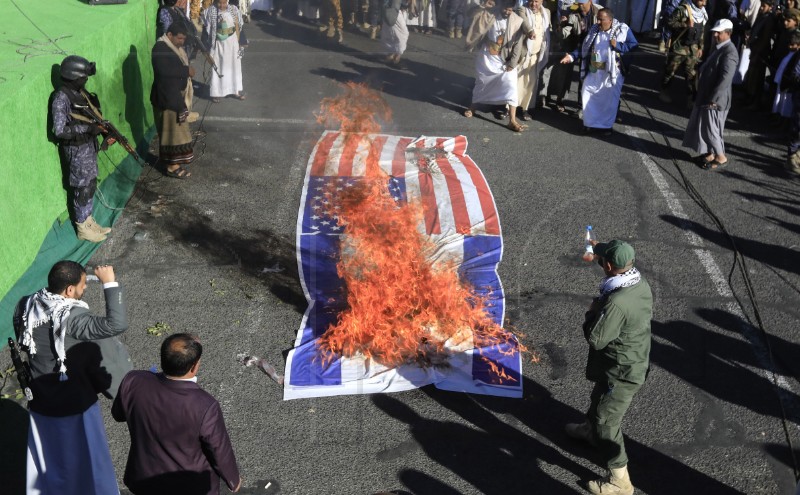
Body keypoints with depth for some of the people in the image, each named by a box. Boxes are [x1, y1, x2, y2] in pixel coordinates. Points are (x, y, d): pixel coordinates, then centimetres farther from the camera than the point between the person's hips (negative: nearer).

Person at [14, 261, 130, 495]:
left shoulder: (25, 307, -8)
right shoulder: (72, 317, -29)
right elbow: (117, 324, -40)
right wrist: (110, 283, -33)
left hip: (41, 403, 6)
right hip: (75, 406, -6)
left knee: (47, 459, 27)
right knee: (86, 462, 16)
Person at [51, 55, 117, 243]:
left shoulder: (81, 92, 4)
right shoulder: (61, 98, -22)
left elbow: (91, 117, 13)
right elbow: (59, 131, -26)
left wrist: (105, 132, -1)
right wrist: (87, 128, -26)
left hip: (90, 145, 8)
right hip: (77, 150, -8)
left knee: (91, 185, 18)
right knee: (82, 188, 3)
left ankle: (89, 221, 33)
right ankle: (83, 229, 18)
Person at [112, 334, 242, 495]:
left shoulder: (133, 383, -25)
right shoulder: (205, 407, -34)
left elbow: (118, 414, -2)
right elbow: (220, 453, -18)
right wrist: (233, 479, 0)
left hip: (145, 479, 3)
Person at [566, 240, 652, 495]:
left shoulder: (616, 302, -37)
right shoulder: (641, 284, -9)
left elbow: (595, 339, -28)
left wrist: (592, 311, -12)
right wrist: (600, 249, 23)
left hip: (620, 372, -9)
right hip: (634, 363, 9)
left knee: (606, 421, 6)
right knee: (599, 401, 34)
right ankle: (589, 429, 62)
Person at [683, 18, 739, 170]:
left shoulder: (729, 52, -21)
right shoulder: (719, 48, 11)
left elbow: (725, 79, -25)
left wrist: (713, 99, -25)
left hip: (715, 100, -10)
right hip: (706, 96, 10)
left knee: (710, 129, -1)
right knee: (703, 127, 17)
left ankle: (721, 157, 13)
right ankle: (710, 154, 30)